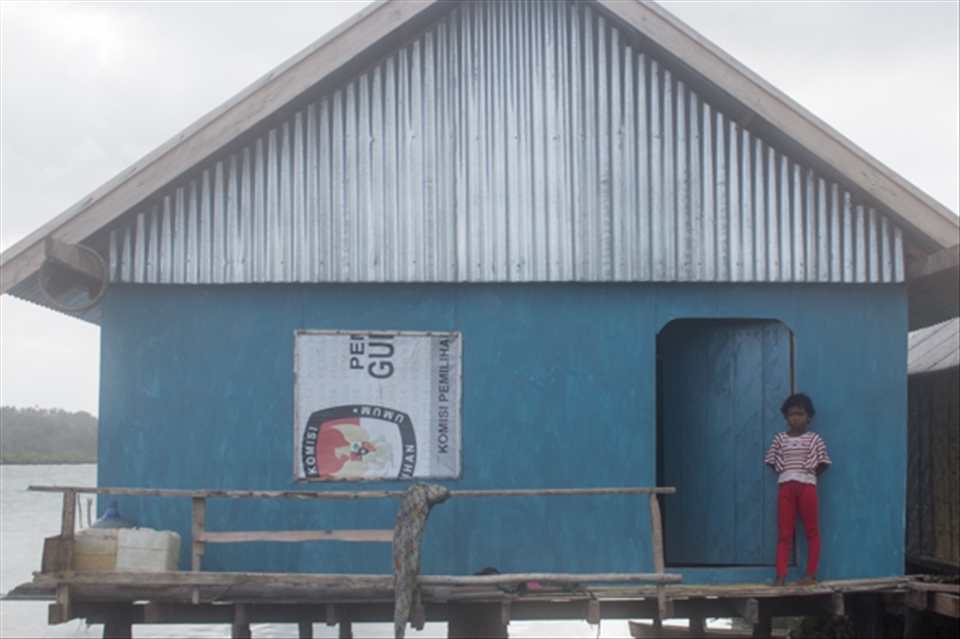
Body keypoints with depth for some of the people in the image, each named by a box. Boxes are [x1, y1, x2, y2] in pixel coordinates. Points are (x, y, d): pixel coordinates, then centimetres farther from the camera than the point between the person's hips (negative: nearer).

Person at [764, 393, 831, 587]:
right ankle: (781, 576, -3)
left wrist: (809, 475, -1)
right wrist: (784, 472, 3)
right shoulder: (780, 438, 9)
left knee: (811, 531, 4)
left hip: (807, 486, -1)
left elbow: (823, 463, 3)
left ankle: (811, 574, 9)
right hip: (786, 486, 2)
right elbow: (771, 460, 10)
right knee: (784, 533, 0)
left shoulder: (814, 439, 4)